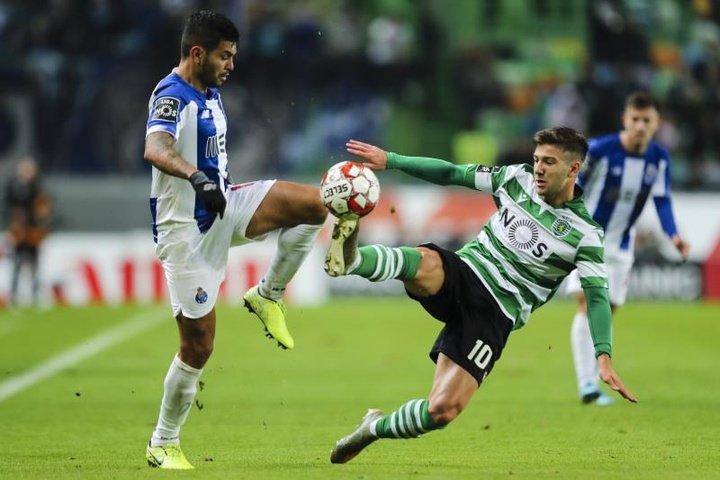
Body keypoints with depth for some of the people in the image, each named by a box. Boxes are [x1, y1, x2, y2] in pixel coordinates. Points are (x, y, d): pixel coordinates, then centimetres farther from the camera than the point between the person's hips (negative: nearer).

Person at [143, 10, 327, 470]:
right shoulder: (172, 97, -19)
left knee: (315, 203, -11)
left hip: (223, 207, 8)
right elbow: (155, 150, -40)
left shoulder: (210, 94, 10)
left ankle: (268, 295, 6)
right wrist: (197, 178, -56)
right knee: (198, 344, -5)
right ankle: (163, 444, 11)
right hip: (186, 228, -8)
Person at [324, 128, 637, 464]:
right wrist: (390, 160, 7)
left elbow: (597, 296, -12)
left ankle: (376, 428, 12)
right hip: (462, 273, 2)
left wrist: (604, 356, -27)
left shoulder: (584, 235, -7)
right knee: (425, 261, -37)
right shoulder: (517, 178, 5)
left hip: (493, 315, -2)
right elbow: (452, 174, 12)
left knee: (443, 410, -14)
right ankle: (352, 259, -64)